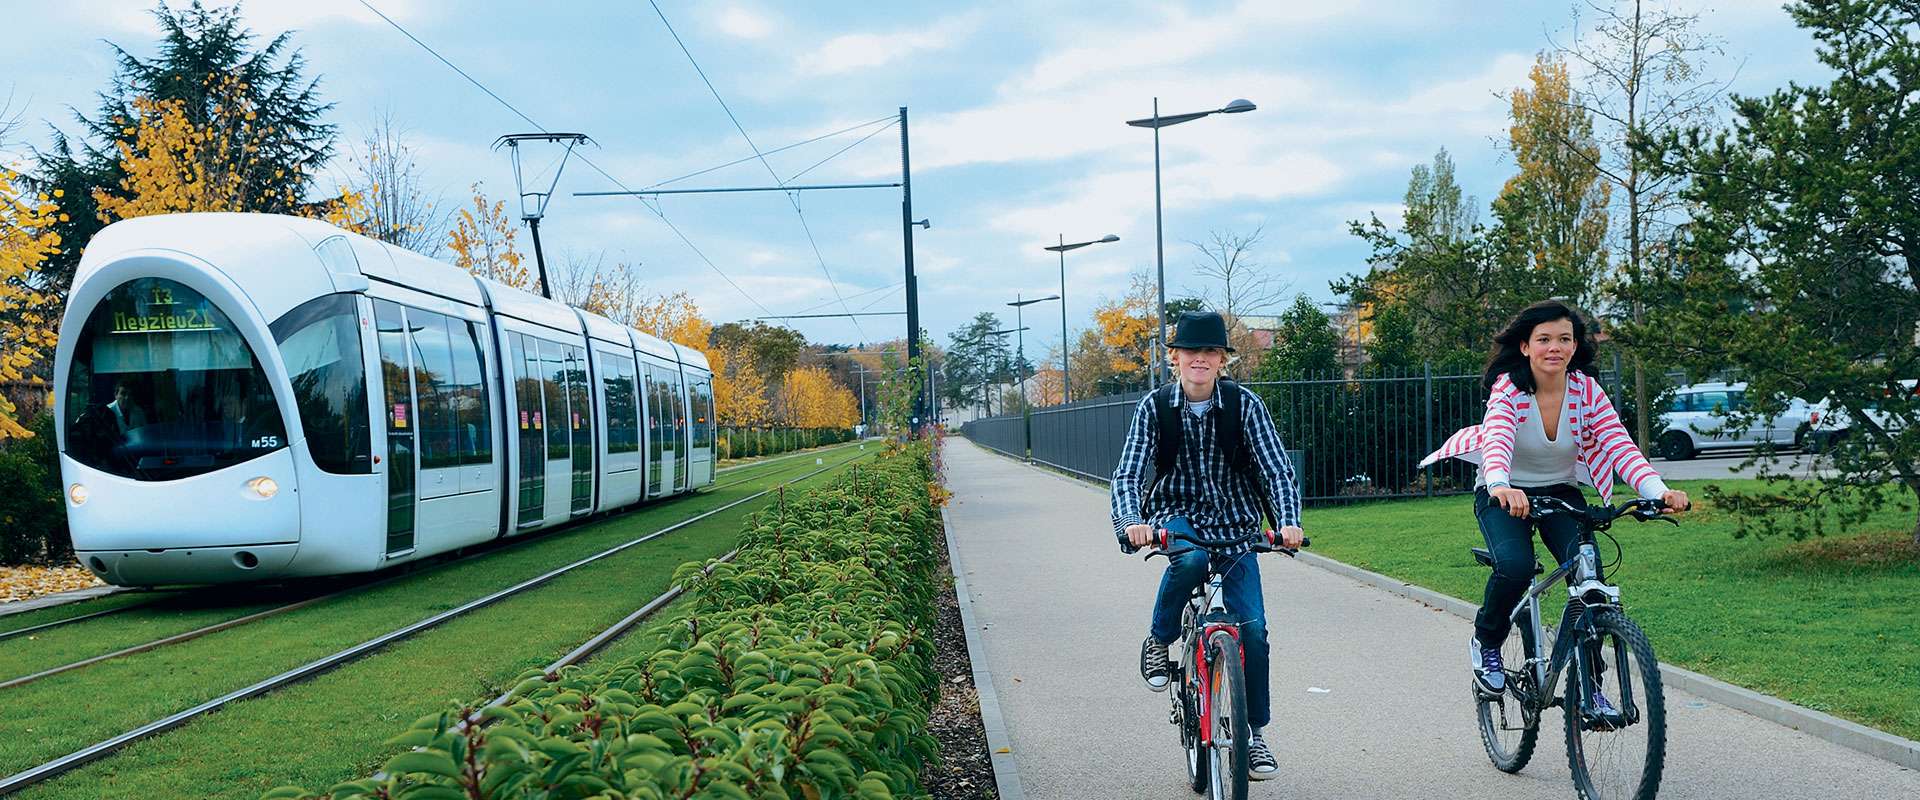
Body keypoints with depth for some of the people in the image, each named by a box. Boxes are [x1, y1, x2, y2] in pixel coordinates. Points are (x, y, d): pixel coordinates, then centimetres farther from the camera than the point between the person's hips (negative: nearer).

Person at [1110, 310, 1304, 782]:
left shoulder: (1244, 405, -10)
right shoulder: (1155, 406, -9)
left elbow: (1277, 469, -13)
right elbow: (1127, 473, -15)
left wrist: (1288, 521, -31)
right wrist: (1132, 521, -35)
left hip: (1235, 524, 1)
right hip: (1178, 516, -1)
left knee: (1252, 627, -9)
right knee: (1190, 559, -38)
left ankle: (1255, 734, 9)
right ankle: (1159, 642, -10)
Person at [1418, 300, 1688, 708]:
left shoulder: (1587, 390, -13)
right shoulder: (1508, 387, -21)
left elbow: (1620, 446, -23)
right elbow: (1497, 439, -39)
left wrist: (1659, 491, -41)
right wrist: (1501, 486, -61)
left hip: (1561, 492, 3)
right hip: (1504, 495, -3)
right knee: (1515, 565, -31)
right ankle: (1486, 643, 0)